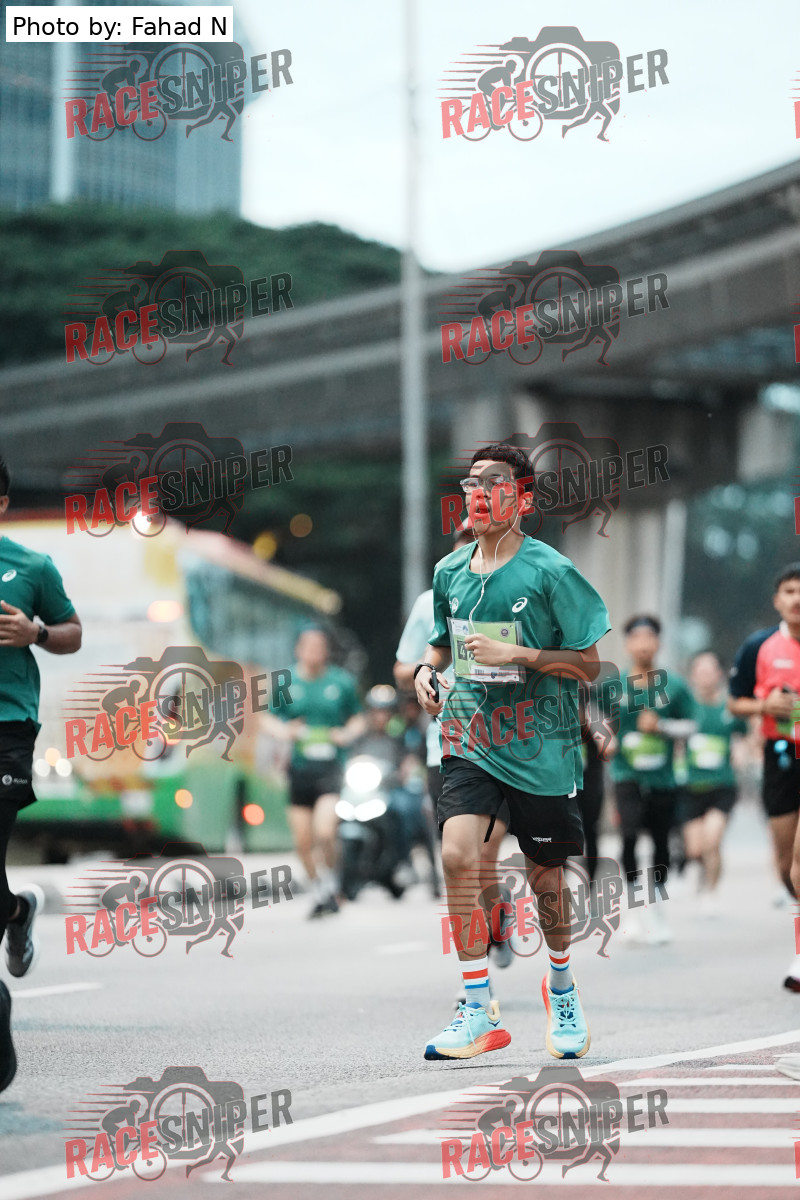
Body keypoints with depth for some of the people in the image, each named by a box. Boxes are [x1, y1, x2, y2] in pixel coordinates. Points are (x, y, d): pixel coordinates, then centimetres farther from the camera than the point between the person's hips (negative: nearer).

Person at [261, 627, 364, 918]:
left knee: (325, 831, -20)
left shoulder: (342, 681, 4)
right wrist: (283, 731, -7)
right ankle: (318, 892, 25)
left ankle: (329, 883, 4)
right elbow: (268, 719, 14)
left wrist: (348, 734, -5)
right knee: (303, 840, 5)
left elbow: (358, 719, 16)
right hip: (299, 767, 2)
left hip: (331, 766, -2)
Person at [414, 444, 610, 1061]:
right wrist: (427, 669, 2)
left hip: (539, 748, -3)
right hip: (471, 739, 3)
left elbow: (588, 663, -8)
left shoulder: (551, 572, -9)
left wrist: (516, 654, -19)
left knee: (544, 875, 9)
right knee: (458, 854, -19)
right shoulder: (450, 571, 6)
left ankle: (561, 982, 40)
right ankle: (480, 1009, -12)